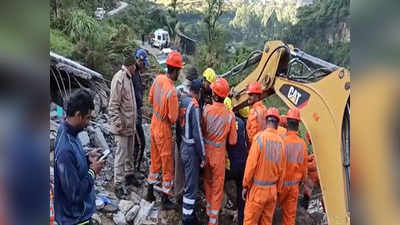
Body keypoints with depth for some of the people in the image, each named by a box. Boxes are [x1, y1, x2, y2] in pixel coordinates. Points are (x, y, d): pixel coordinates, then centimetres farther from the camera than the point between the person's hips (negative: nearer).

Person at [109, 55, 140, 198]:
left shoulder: (129, 77, 11)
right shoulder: (119, 78, -19)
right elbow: (113, 104, -21)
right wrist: (118, 124, -22)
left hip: (130, 124, 9)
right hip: (122, 125, -9)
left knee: (129, 152, 21)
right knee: (121, 155, -2)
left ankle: (129, 174, 37)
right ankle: (118, 185, 9)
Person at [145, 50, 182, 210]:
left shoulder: (158, 79, -7)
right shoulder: (172, 92, -29)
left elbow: (150, 100, 7)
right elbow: (173, 119, -21)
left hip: (153, 126, 7)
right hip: (163, 130, -7)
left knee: (155, 162, 22)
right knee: (167, 166, 10)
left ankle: (150, 193, 37)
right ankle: (165, 200, 24)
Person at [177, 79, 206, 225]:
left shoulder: (182, 101, 2)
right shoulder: (194, 106, -22)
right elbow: (197, 133, -21)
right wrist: (203, 155, -13)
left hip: (183, 146, 8)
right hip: (192, 149, -8)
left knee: (189, 182, 22)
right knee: (192, 186, 4)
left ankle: (188, 211, 37)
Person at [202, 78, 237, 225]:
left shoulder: (206, 110, -16)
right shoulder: (230, 115, -16)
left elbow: (202, 131, -5)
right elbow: (232, 141, -9)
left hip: (206, 151, 2)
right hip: (219, 153, -2)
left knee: (208, 181, 23)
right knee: (218, 185, 12)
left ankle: (209, 210, 41)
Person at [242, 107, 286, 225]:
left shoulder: (260, 137, -15)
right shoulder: (281, 142, -1)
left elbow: (251, 164, -14)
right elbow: (282, 170, 5)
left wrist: (245, 185, -3)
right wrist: (277, 190, 17)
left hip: (258, 188, -4)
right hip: (272, 189, 5)